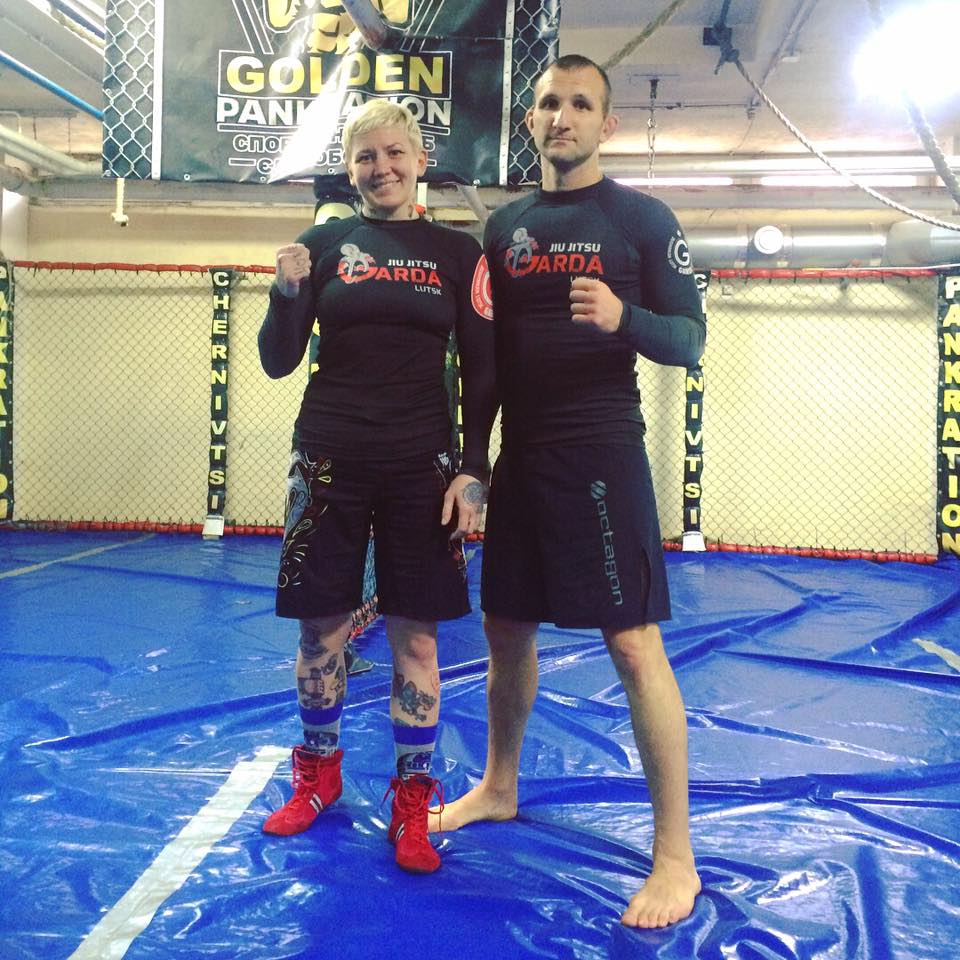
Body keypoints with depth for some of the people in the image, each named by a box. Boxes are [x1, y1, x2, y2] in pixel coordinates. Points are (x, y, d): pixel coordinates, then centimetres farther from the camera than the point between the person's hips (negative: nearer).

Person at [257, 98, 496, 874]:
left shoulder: (458, 253, 4)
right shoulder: (325, 244, 5)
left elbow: (482, 374, 3)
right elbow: (279, 362, 2)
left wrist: (473, 471, -6)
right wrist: (287, 294, -15)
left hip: (422, 463, -1)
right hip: (329, 459, 1)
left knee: (415, 635, 2)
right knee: (321, 624, 7)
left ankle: (412, 805, 16)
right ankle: (318, 775, 30)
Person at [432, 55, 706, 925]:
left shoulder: (642, 218, -1)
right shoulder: (504, 225, 12)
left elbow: (690, 339, -4)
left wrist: (623, 318, -25)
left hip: (601, 452, -5)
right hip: (521, 452, 6)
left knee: (634, 642, -8)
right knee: (507, 626, 15)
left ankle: (675, 858, 3)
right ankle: (499, 787, 36)